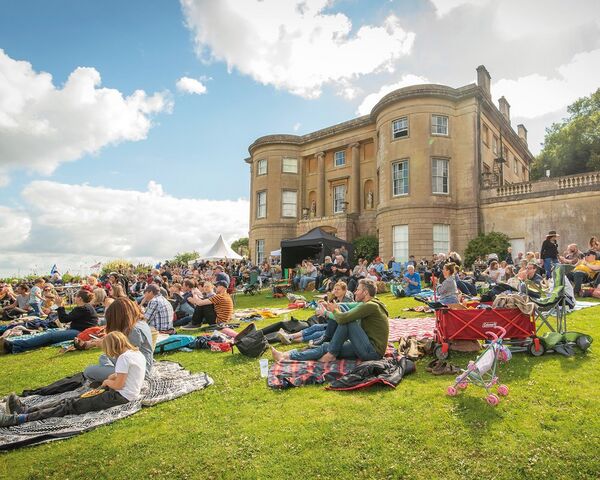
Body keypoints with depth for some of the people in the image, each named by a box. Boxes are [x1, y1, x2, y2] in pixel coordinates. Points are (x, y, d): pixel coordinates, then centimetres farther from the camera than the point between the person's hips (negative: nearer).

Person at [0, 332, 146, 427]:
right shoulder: (137, 353, 11)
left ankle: (18, 418, -15)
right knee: (75, 399, 4)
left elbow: (118, 385, -19)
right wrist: (114, 377, 13)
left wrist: (107, 382, 0)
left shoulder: (124, 357, -19)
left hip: (121, 396, -9)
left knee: (73, 405, -13)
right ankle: (26, 410, 2)